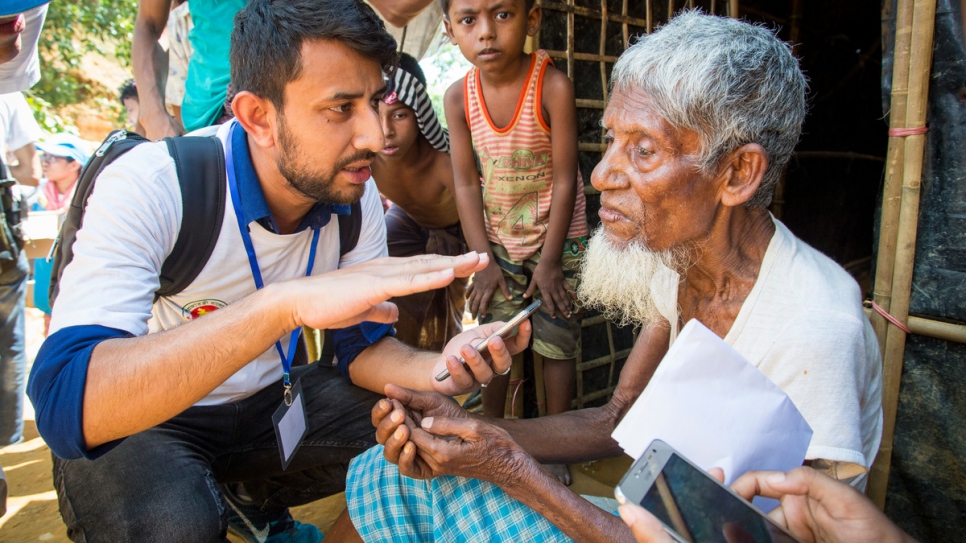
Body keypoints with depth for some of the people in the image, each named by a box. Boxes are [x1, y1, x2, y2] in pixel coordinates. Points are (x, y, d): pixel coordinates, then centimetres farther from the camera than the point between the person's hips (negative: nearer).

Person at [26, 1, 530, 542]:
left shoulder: (356, 196, -12)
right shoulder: (148, 188, -28)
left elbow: (361, 344, -4)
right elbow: (63, 401, -40)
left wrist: (435, 369, -28)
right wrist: (283, 303, -52)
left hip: (267, 400, 5)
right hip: (136, 426, -5)